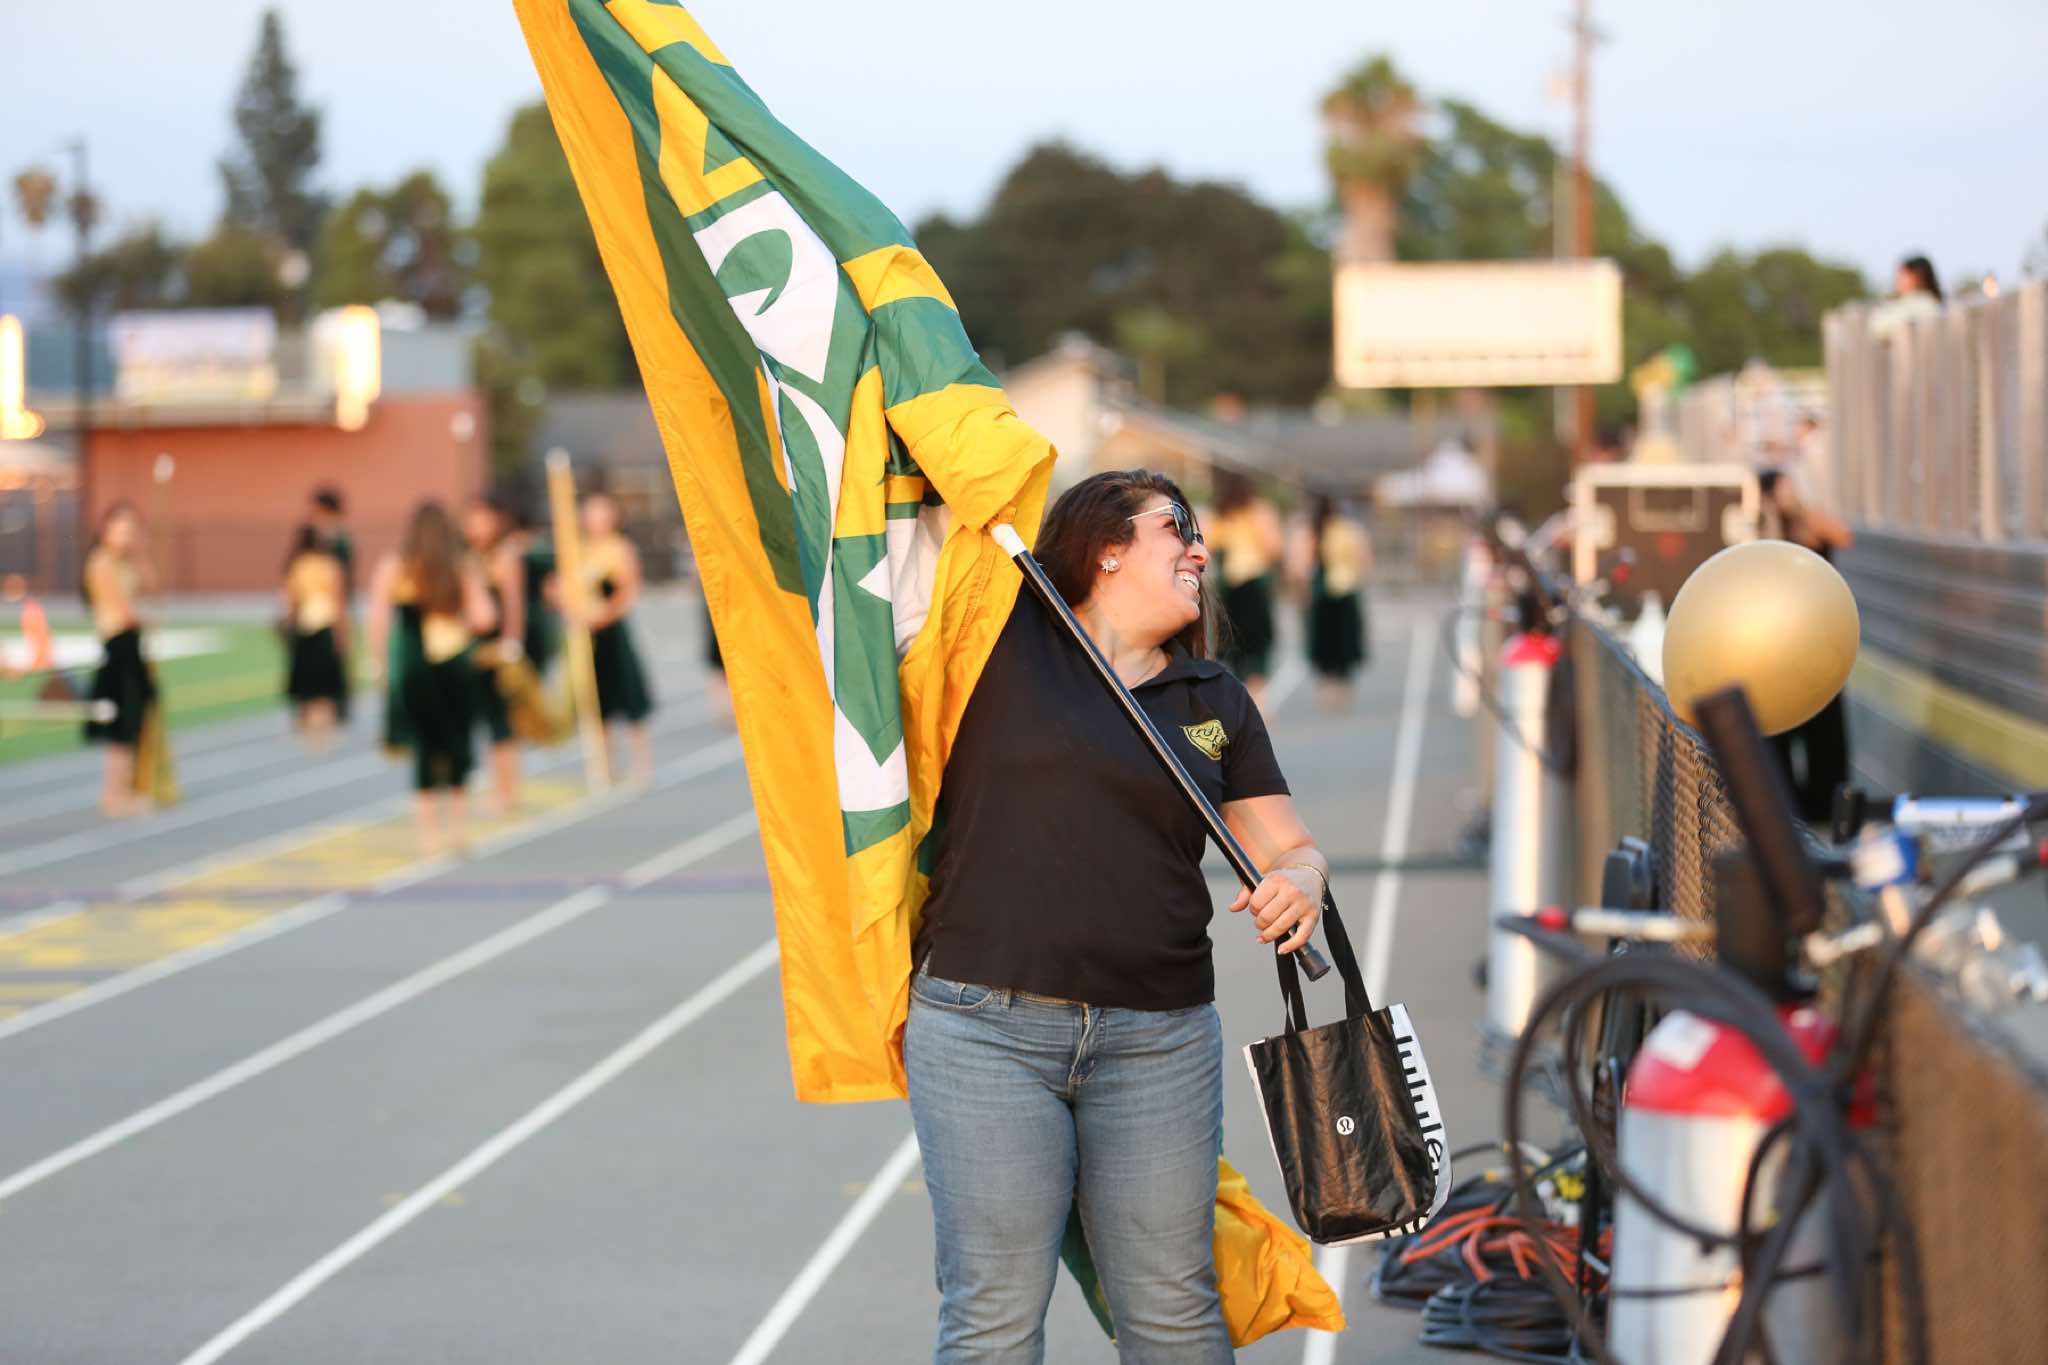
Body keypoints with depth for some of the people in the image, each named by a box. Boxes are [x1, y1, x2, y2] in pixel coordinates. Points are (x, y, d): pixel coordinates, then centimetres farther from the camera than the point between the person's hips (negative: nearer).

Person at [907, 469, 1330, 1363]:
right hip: (986, 1028, -4)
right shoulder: (1004, 638, 3)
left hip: (1158, 1041, 4)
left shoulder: (1215, 702, 15)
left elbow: (1292, 848, 13)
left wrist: (1299, 883, -7)